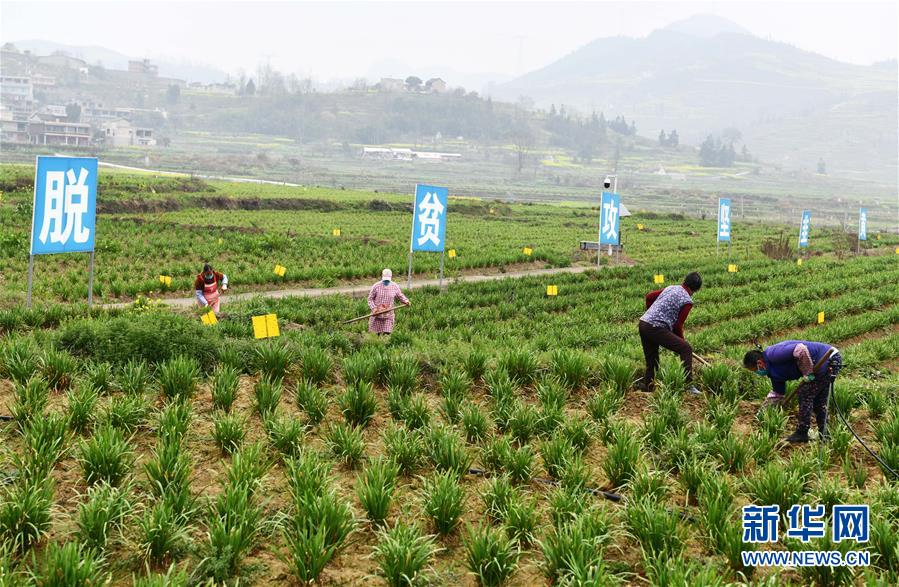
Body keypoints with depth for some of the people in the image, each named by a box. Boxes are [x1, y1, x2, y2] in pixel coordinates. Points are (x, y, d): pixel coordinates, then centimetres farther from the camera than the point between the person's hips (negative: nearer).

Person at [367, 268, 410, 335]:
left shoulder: (395, 287, 2)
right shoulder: (376, 286, -5)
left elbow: (400, 296, 16)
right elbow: (370, 298, -1)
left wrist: (406, 301, -3)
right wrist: (373, 308, -15)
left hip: (388, 315, 1)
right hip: (377, 315, -1)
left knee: (387, 333, -6)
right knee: (376, 334, 5)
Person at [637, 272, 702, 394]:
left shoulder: (670, 288, 16)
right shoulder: (687, 301, -5)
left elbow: (649, 296, 24)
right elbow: (678, 325, -5)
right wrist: (681, 340, 11)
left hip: (643, 322, 8)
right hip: (656, 328, -8)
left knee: (652, 361, 18)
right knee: (686, 349, -5)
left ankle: (646, 386, 20)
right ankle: (689, 385, -11)